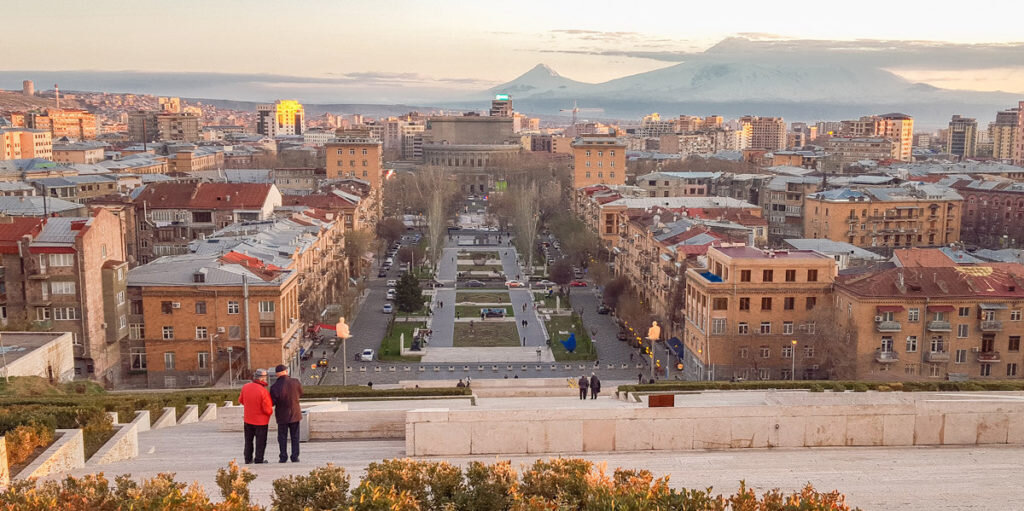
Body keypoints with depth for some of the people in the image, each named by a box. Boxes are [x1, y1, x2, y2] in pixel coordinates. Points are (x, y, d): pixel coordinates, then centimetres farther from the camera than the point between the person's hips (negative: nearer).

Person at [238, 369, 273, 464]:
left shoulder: (245, 387, -10)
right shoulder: (263, 391, -26)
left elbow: (241, 400, 7)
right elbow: (268, 410, -23)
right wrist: (271, 411, 0)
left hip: (247, 420, 5)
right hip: (260, 421, -5)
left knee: (248, 440, 20)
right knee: (260, 442, 10)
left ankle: (248, 459, 28)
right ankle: (258, 460, 17)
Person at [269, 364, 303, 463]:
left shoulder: (275, 387, -17)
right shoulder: (295, 382, -11)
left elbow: (272, 403, -13)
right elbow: (300, 394, 6)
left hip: (282, 415, -1)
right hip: (295, 414, 1)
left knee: (282, 437, 12)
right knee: (295, 437, 11)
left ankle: (283, 457, 14)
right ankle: (295, 457, 12)